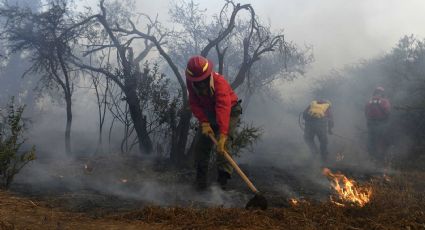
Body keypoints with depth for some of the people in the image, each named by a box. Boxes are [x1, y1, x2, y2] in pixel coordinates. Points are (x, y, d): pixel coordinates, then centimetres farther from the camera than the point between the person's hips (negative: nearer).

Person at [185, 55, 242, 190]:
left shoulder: (219, 82, -36)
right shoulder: (191, 82, -19)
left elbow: (224, 109, -44)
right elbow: (194, 104, -14)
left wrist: (223, 135, -52)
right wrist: (204, 123, -28)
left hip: (229, 112, -5)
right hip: (209, 114, 5)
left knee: (223, 144, -23)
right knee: (203, 144, 0)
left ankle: (223, 178, -21)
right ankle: (201, 179, 10)